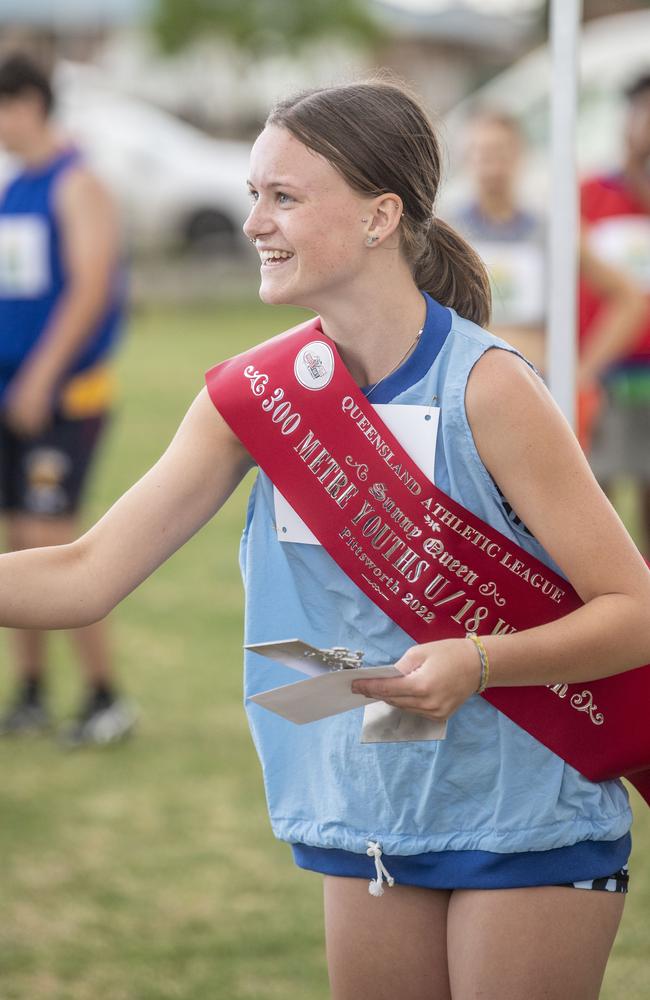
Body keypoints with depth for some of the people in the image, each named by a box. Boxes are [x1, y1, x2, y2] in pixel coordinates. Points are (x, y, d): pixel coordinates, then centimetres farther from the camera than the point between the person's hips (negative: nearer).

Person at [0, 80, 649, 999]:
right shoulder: (260, 392, -3)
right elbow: (87, 577, -4)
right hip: (365, 824, 5)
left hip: (529, 825, -5)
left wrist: (476, 664, -31)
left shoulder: (485, 389, -18)